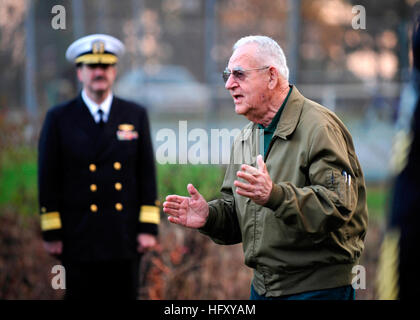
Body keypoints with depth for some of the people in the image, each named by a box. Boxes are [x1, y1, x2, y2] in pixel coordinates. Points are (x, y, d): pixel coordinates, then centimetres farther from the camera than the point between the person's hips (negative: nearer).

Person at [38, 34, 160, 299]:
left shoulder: (135, 116, 6)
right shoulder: (59, 119, 1)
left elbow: (147, 174, 6)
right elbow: (48, 178, 1)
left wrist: (149, 227, -1)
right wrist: (51, 233, -3)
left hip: (125, 238, 2)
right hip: (79, 238, -2)